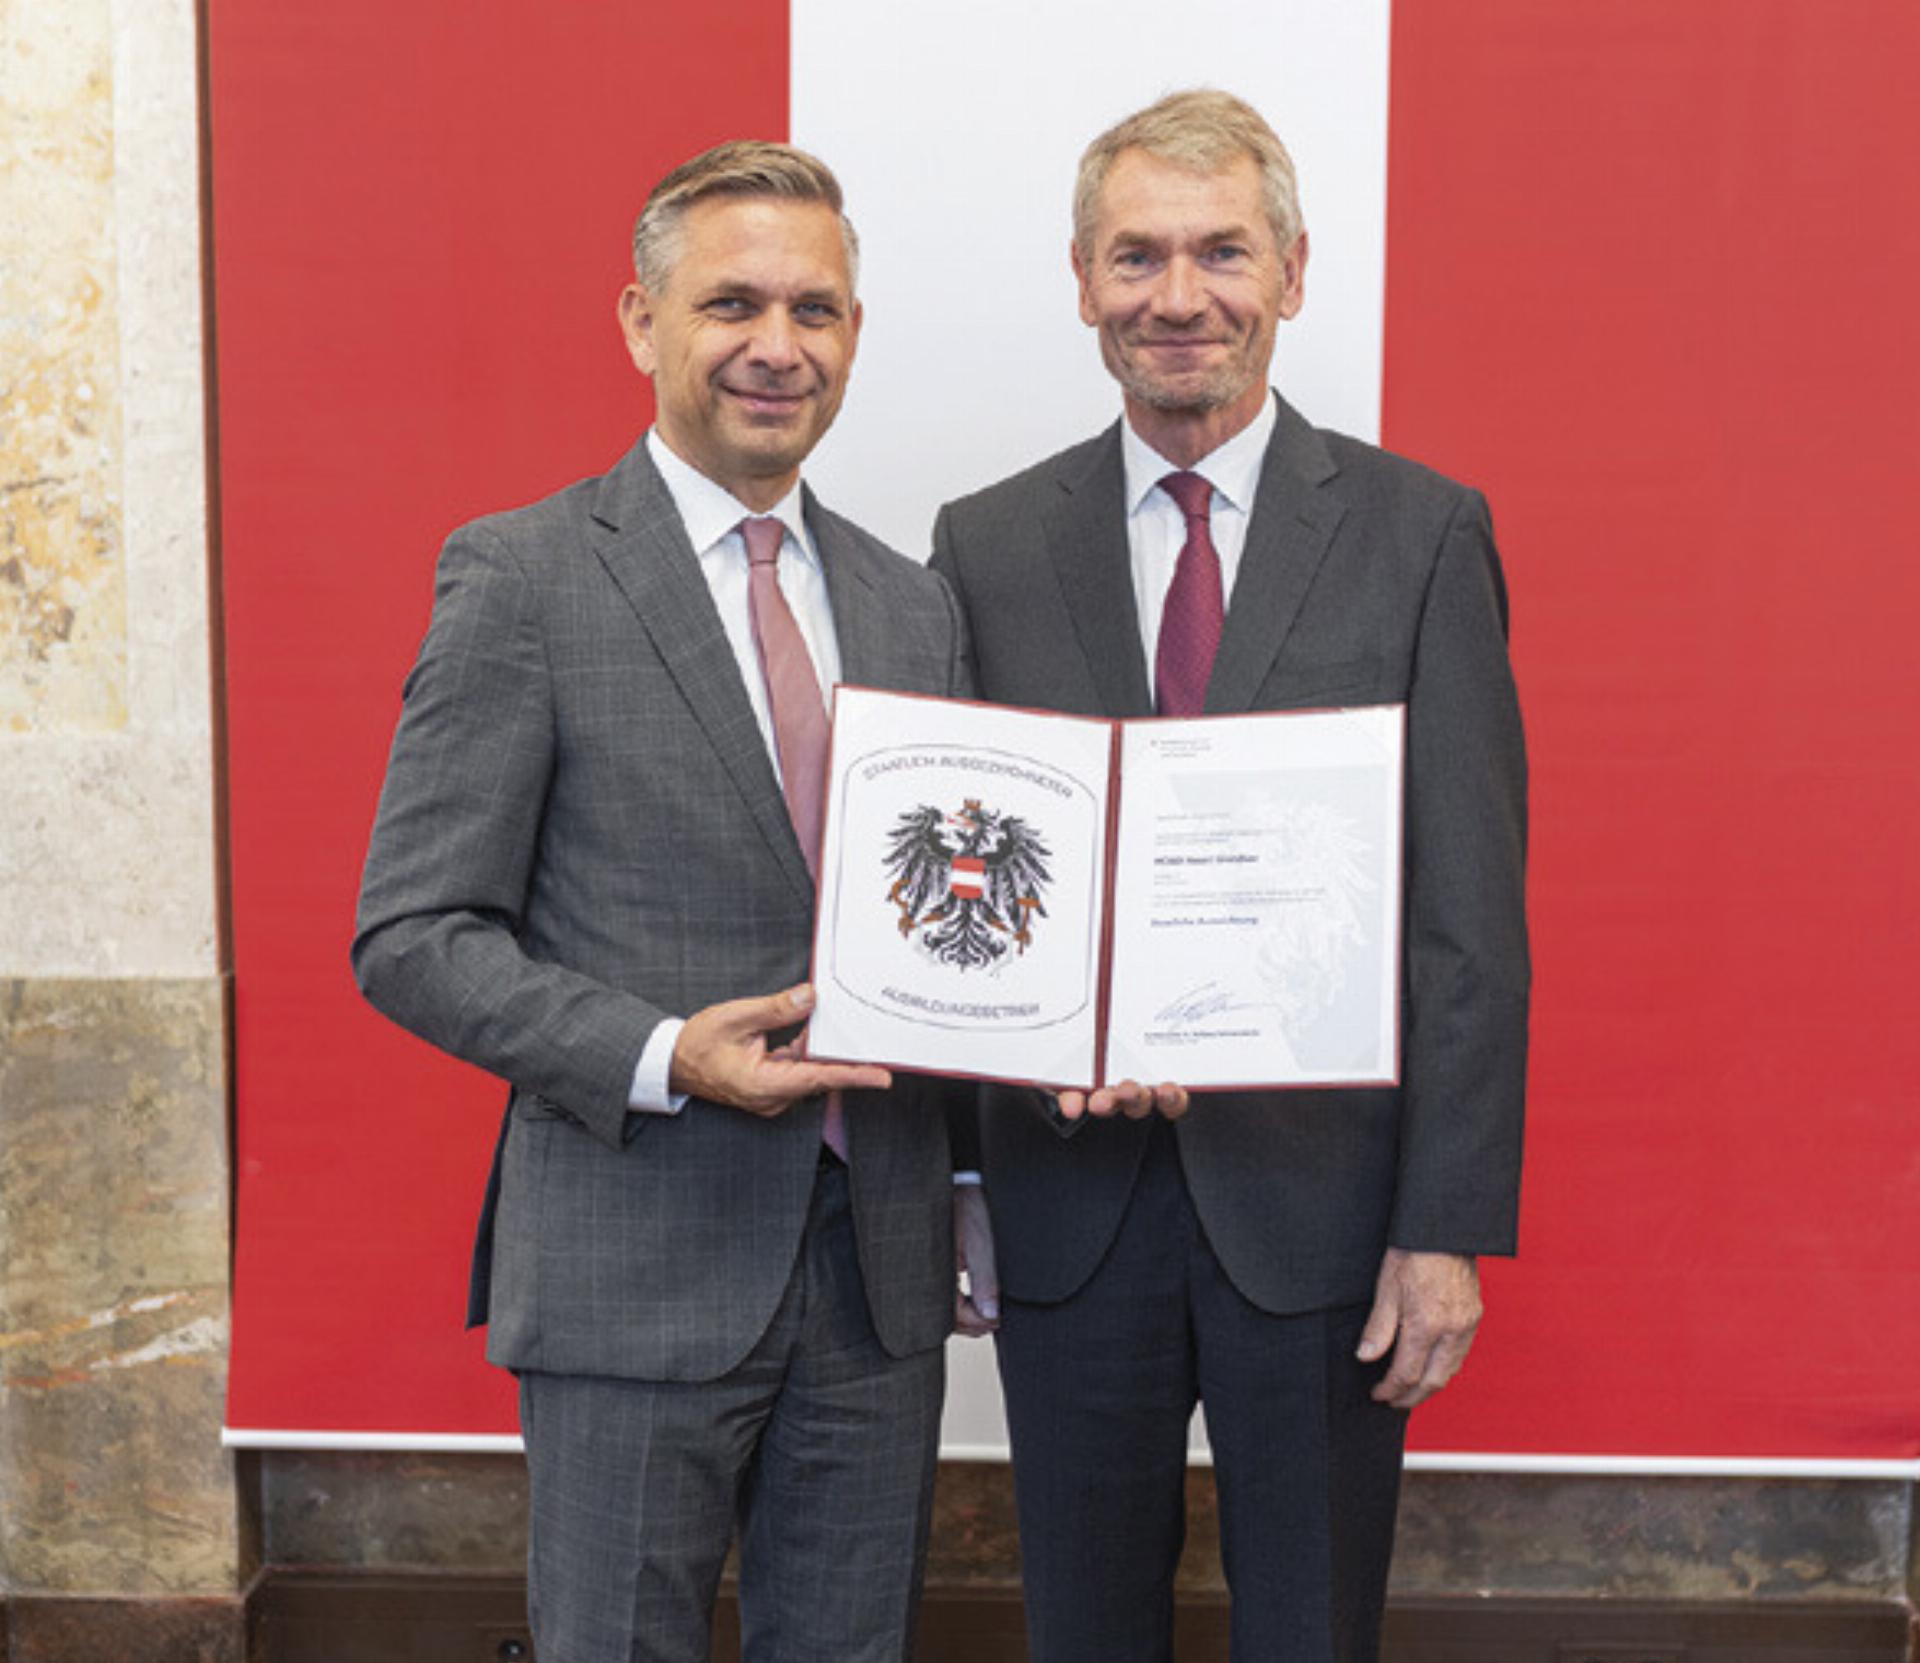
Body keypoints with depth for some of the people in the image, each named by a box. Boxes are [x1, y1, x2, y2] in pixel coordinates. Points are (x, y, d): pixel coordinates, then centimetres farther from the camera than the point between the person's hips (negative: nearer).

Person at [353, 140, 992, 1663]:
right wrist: (662, 1058, -22)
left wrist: (968, 1187, 6)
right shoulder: (522, 578, -6)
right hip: (637, 1267, -5)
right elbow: (413, 936, -9)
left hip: (882, 1268, 5)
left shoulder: (915, 607, 10)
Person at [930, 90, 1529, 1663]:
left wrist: (1449, 1227, -8)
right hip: (1073, 1192, 2)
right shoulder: (986, 545, 4)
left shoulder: (1422, 532, -2)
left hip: (1324, 1194, -1)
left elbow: (1473, 916, -5)